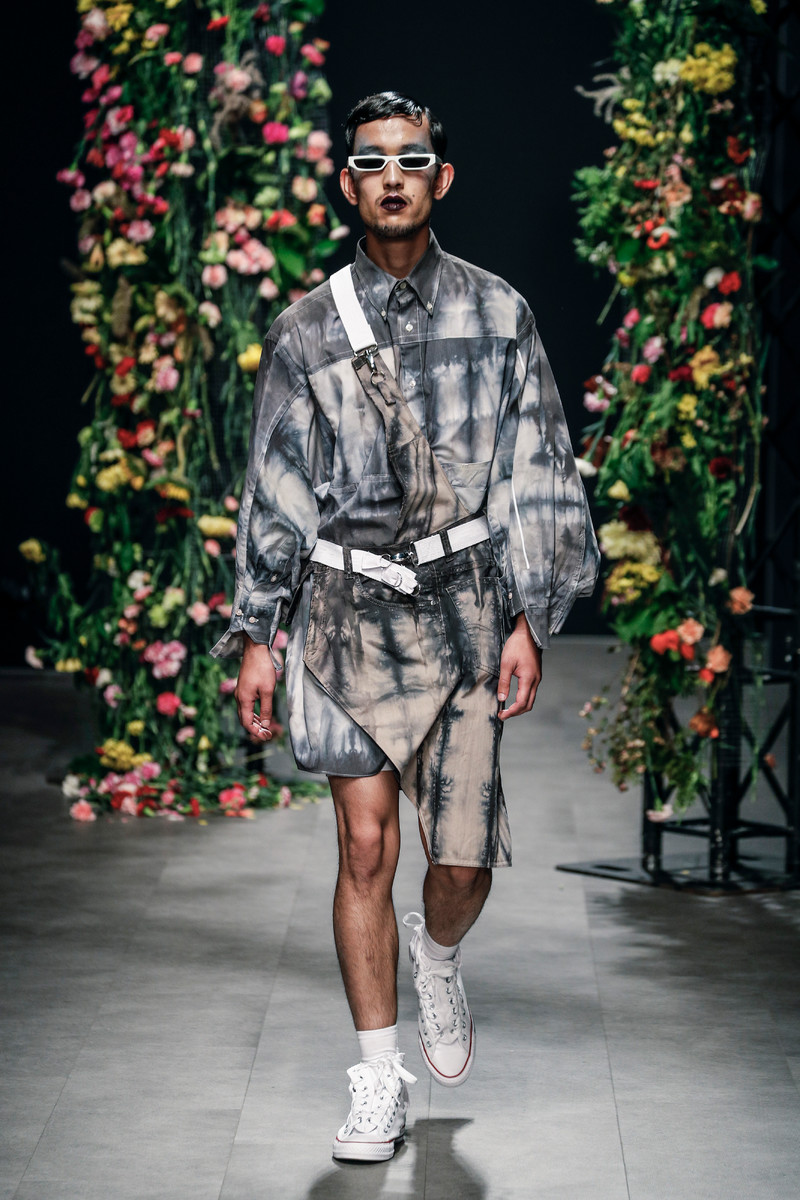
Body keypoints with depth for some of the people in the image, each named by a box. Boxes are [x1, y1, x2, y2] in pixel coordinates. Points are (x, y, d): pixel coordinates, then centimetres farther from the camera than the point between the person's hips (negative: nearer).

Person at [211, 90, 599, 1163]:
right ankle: (379, 1082, 7)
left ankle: (438, 959, 34)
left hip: (465, 607, 0)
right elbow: (274, 490, 9)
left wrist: (529, 620, -1)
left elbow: (538, 478, 6)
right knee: (366, 847, -4)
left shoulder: (498, 316, 5)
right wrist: (255, 637, 5)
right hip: (350, 610, 0)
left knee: (464, 861, -2)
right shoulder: (308, 329, 5)